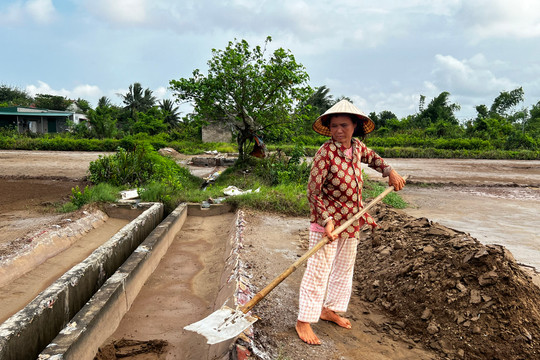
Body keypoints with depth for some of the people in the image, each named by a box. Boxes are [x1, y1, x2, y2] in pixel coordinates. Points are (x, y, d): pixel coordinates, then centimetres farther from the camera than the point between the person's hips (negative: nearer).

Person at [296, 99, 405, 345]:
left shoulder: (357, 147, 1)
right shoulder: (326, 152, -19)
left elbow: (373, 158, 26)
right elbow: (313, 190, -21)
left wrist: (390, 171, 9)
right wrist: (326, 220, -27)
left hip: (351, 221, 8)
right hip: (328, 221, -7)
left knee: (344, 268, 19)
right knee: (318, 271, -2)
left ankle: (330, 309, 38)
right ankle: (304, 321, 13)